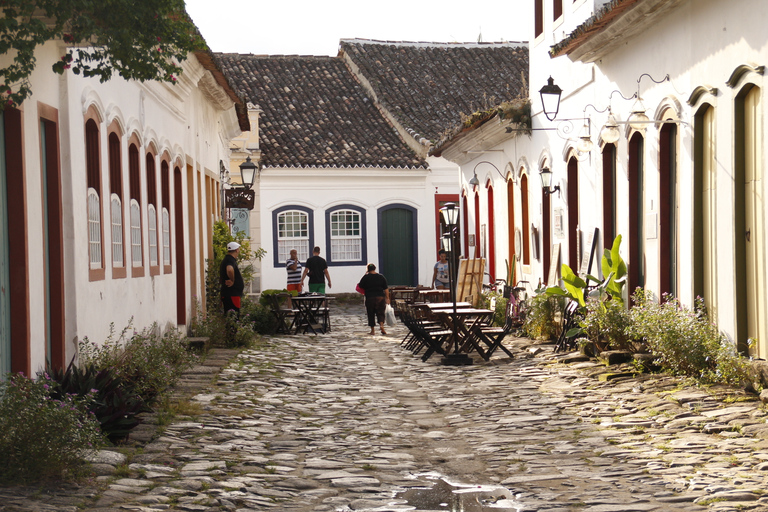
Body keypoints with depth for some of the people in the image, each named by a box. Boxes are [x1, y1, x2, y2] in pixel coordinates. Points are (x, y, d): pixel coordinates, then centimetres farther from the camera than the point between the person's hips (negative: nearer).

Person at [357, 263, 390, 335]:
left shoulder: (366, 277, -3)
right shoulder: (381, 277, 5)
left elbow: (360, 286, 6)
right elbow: (386, 289, 5)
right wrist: (387, 298, 10)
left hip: (370, 297, -2)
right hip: (380, 297, 2)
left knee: (371, 314, 7)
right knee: (380, 313, 7)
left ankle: (372, 330, 8)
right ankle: (381, 324, -18)